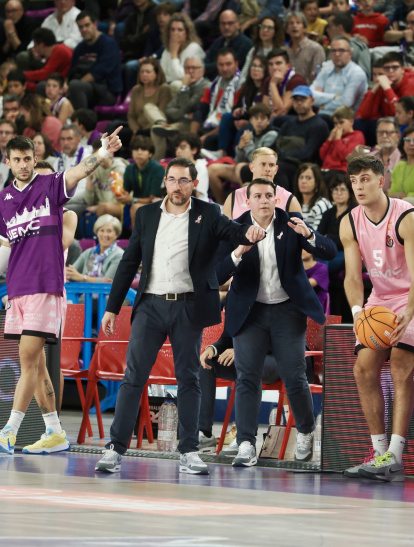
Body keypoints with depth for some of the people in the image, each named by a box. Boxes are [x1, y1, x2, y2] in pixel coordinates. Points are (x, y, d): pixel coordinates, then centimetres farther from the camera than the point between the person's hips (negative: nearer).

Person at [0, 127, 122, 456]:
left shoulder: (50, 186, -1)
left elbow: (78, 173, -20)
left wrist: (103, 154, -38)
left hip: (45, 286, -6)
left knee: (29, 357, -12)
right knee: (34, 362, 7)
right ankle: (55, 434, 13)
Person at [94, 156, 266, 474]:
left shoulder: (208, 215, 3)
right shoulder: (146, 215, 10)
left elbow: (233, 231, -14)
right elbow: (129, 263, 11)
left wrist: (251, 233, -39)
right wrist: (112, 307, 8)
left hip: (188, 308, -1)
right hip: (151, 305, 1)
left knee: (188, 379, 4)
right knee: (134, 376, -3)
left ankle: (189, 453, 8)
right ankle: (116, 449, -3)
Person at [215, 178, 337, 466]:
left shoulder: (291, 223, -3)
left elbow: (330, 252, -9)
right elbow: (219, 275, -12)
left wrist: (308, 234, -28)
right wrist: (239, 252, -30)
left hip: (287, 310, 0)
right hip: (250, 312, 0)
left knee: (295, 378, 1)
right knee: (247, 378, -8)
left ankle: (306, 433, 25)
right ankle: (247, 446, -8)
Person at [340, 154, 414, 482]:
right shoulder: (350, 224, -4)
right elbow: (353, 276, -6)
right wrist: (357, 310, -26)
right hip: (380, 299, 6)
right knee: (364, 367, -4)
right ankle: (379, 452, 4)